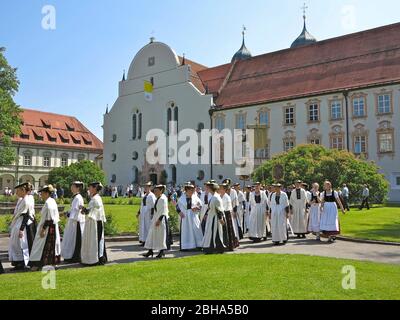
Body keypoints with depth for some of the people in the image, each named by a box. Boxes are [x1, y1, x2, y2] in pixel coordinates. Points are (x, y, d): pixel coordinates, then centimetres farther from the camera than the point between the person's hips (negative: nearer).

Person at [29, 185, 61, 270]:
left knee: (42, 245, -2)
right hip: (53, 227, 10)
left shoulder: (48, 203, -19)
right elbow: (57, 216, 16)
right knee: (52, 244, 13)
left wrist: (43, 229, -20)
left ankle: (37, 264, 4)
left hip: (48, 227, -10)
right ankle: (53, 262, 20)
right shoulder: (53, 201, 10)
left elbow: (48, 218, -22)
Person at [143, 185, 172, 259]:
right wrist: (155, 219, 18)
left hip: (161, 219, -9)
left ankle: (162, 251, 11)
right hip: (155, 218, 9)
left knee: (161, 235, 0)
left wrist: (159, 220, -22)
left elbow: (163, 211, -19)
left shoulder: (163, 199, -15)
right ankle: (150, 251, 15)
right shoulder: (157, 198, 11)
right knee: (152, 234, 9)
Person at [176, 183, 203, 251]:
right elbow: (177, 206, 12)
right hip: (184, 217, 0)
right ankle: (185, 246, 8)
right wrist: (179, 212, -4)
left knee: (196, 231, -1)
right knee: (185, 232, 2)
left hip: (193, 217, 0)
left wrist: (196, 208, -13)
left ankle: (198, 245, 7)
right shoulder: (182, 198, 1)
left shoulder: (195, 198, 0)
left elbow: (200, 206, 6)